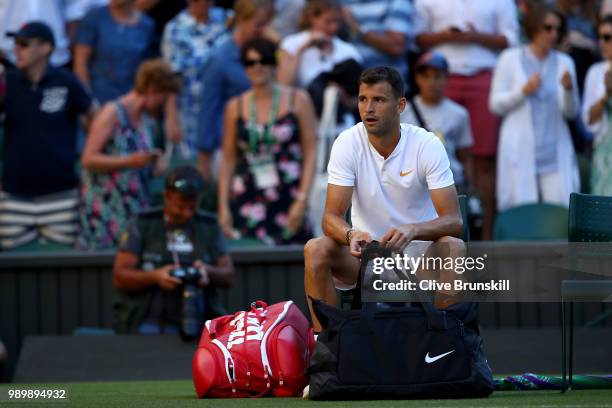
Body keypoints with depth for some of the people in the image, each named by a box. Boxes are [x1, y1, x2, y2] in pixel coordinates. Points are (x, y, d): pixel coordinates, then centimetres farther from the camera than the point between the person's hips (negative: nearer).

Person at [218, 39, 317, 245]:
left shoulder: (297, 101, 5)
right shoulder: (236, 107, 10)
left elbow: (310, 152, 1)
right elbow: (228, 160, 11)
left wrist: (302, 199, -8)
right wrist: (223, 207, 4)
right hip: (247, 203, 1)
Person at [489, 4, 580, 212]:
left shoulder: (564, 62, 9)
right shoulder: (511, 59, 4)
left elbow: (571, 112, 5)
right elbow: (495, 104, 3)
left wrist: (569, 89, -14)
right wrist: (523, 91, -12)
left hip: (555, 149, 2)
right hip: (520, 149, -2)